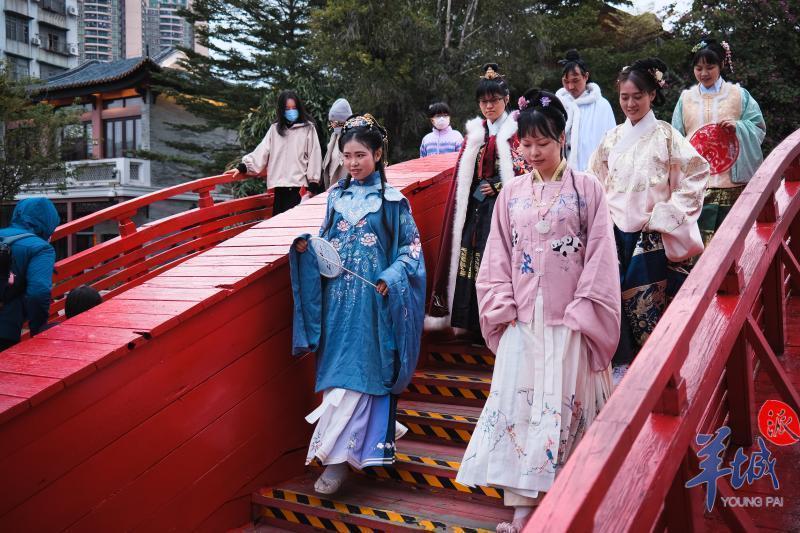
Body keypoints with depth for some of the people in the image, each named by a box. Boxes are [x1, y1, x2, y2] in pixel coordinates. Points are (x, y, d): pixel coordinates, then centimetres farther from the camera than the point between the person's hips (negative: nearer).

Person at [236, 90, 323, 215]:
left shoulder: (308, 128, 3)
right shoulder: (275, 129, 13)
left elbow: (314, 156, 1)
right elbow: (262, 151, 8)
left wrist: (313, 184, -2)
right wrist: (244, 166, -4)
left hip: (299, 186, -4)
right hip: (280, 186, 4)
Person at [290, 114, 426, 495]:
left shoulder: (391, 200, -2)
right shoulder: (337, 195, 10)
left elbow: (411, 248, -1)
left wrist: (390, 279, -16)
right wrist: (306, 247, -4)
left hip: (371, 298, -4)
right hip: (336, 296, 5)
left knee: (359, 373, -4)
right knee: (335, 371, 6)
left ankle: (337, 456, 1)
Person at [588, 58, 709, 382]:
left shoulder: (666, 136, -2)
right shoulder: (612, 139, 9)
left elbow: (696, 176, -5)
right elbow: (595, 182, 15)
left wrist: (665, 215, -10)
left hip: (651, 235, -3)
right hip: (616, 232, 3)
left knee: (648, 301, -2)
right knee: (616, 297, -1)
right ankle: (622, 362, 12)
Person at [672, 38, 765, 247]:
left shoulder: (739, 95, 7)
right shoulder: (686, 98, 11)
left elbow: (759, 129, 6)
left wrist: (738, 126, -13)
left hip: (731, 180, -1)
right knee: (699, 235, -4)